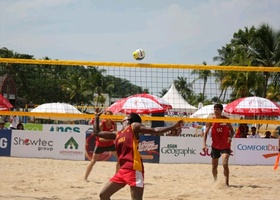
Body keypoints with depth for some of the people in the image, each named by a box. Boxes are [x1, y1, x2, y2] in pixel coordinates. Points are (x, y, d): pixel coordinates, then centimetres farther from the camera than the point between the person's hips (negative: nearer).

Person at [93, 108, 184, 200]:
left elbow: (155, 131, -3)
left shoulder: (134, 126, 5)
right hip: (122, 170, 8)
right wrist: (97, 117, 39)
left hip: (134, 170, -8)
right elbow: (97, 133, 31)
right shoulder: (117, 135, 22)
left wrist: (173, 127, -13)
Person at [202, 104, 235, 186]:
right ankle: (215, 181, 33)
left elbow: (232, 131, 5)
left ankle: (227, 183, -15)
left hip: (225, 146, -2)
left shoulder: (226, 120, -5)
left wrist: (230, 137, -17)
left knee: (225, 164, -20)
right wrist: (204, 144, -12)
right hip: (215, 146, 2)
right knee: (214, 166, 11)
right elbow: (206, 132, -1)